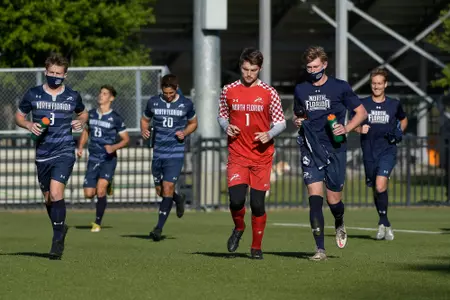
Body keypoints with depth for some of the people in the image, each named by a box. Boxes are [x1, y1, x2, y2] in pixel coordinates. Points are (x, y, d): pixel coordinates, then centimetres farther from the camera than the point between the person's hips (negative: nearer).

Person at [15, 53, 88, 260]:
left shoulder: (73, 96, 3)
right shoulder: (33, 94, 3)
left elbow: (83, 113, 22)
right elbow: (19, 116, 13)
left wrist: (81, 122, 0)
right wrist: (29, 125, -8)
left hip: (64, 152, -3)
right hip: (42, 153, 3)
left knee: (56, 193, -20)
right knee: (48, 198, 11)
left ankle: (57, 241, -14)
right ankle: (61, 227, 37)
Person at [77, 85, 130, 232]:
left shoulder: (116, 118, -7)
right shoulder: (91, 114, 6)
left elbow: (126, 139, -2)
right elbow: (86, 131, 23)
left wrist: (114, 147, -20)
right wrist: (80, 147, 8)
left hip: (108, 159, -5)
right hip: (93, 159, 5)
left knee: (100, 189, -21)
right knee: (89, 194, 0)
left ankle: (98, 223, -6)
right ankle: (107, 186, 36)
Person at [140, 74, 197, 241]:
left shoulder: (186, 104, -2)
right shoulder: (153, 102, 2)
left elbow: (193, 123, 12)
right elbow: (145, 119, 16)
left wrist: (185, 133, -8)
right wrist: (144, 130, -6)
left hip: (176, 153, -3)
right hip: (158, 152, 3)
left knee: (168, 188, -13)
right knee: (160, 191, 9)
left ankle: (159, 228, -11)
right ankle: (178, 200, 44)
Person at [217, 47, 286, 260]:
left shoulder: (269, 93, -1)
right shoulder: (229, 91, 4)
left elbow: (281, 122, 4)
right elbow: (221, 116, 16)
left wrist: (269, 134, -16)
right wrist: (226, 127, -6)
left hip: (262, 156, -1)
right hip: (237, 156, 1)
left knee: (258, 204, -2)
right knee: (236, 199, -15)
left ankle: (256, 247, 16)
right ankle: (239, 228, 18)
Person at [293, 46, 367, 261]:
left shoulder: (340, 87, 0)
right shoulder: (300, 90, 10)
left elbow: (361, 112, 6)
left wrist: (346, 128, -10)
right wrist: (297, 121, 1)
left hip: (335, 149, -2)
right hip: (311, 150, 2)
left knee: (333, 199, 3)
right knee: (314, 195, -13)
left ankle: (339, 224, 41)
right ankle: (320, 249, -14)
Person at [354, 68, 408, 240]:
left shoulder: (394, 104, 4)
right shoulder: (363, 104, 3)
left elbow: (403, 120, 21)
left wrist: (399, 133, 2)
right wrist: (360, 129, -12)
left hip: (387, 151, -2)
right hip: (369, 152, 2)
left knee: (380, 186, -21)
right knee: (376, 189, 11)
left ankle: (383, 222, -5)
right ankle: (385, 224, 29)